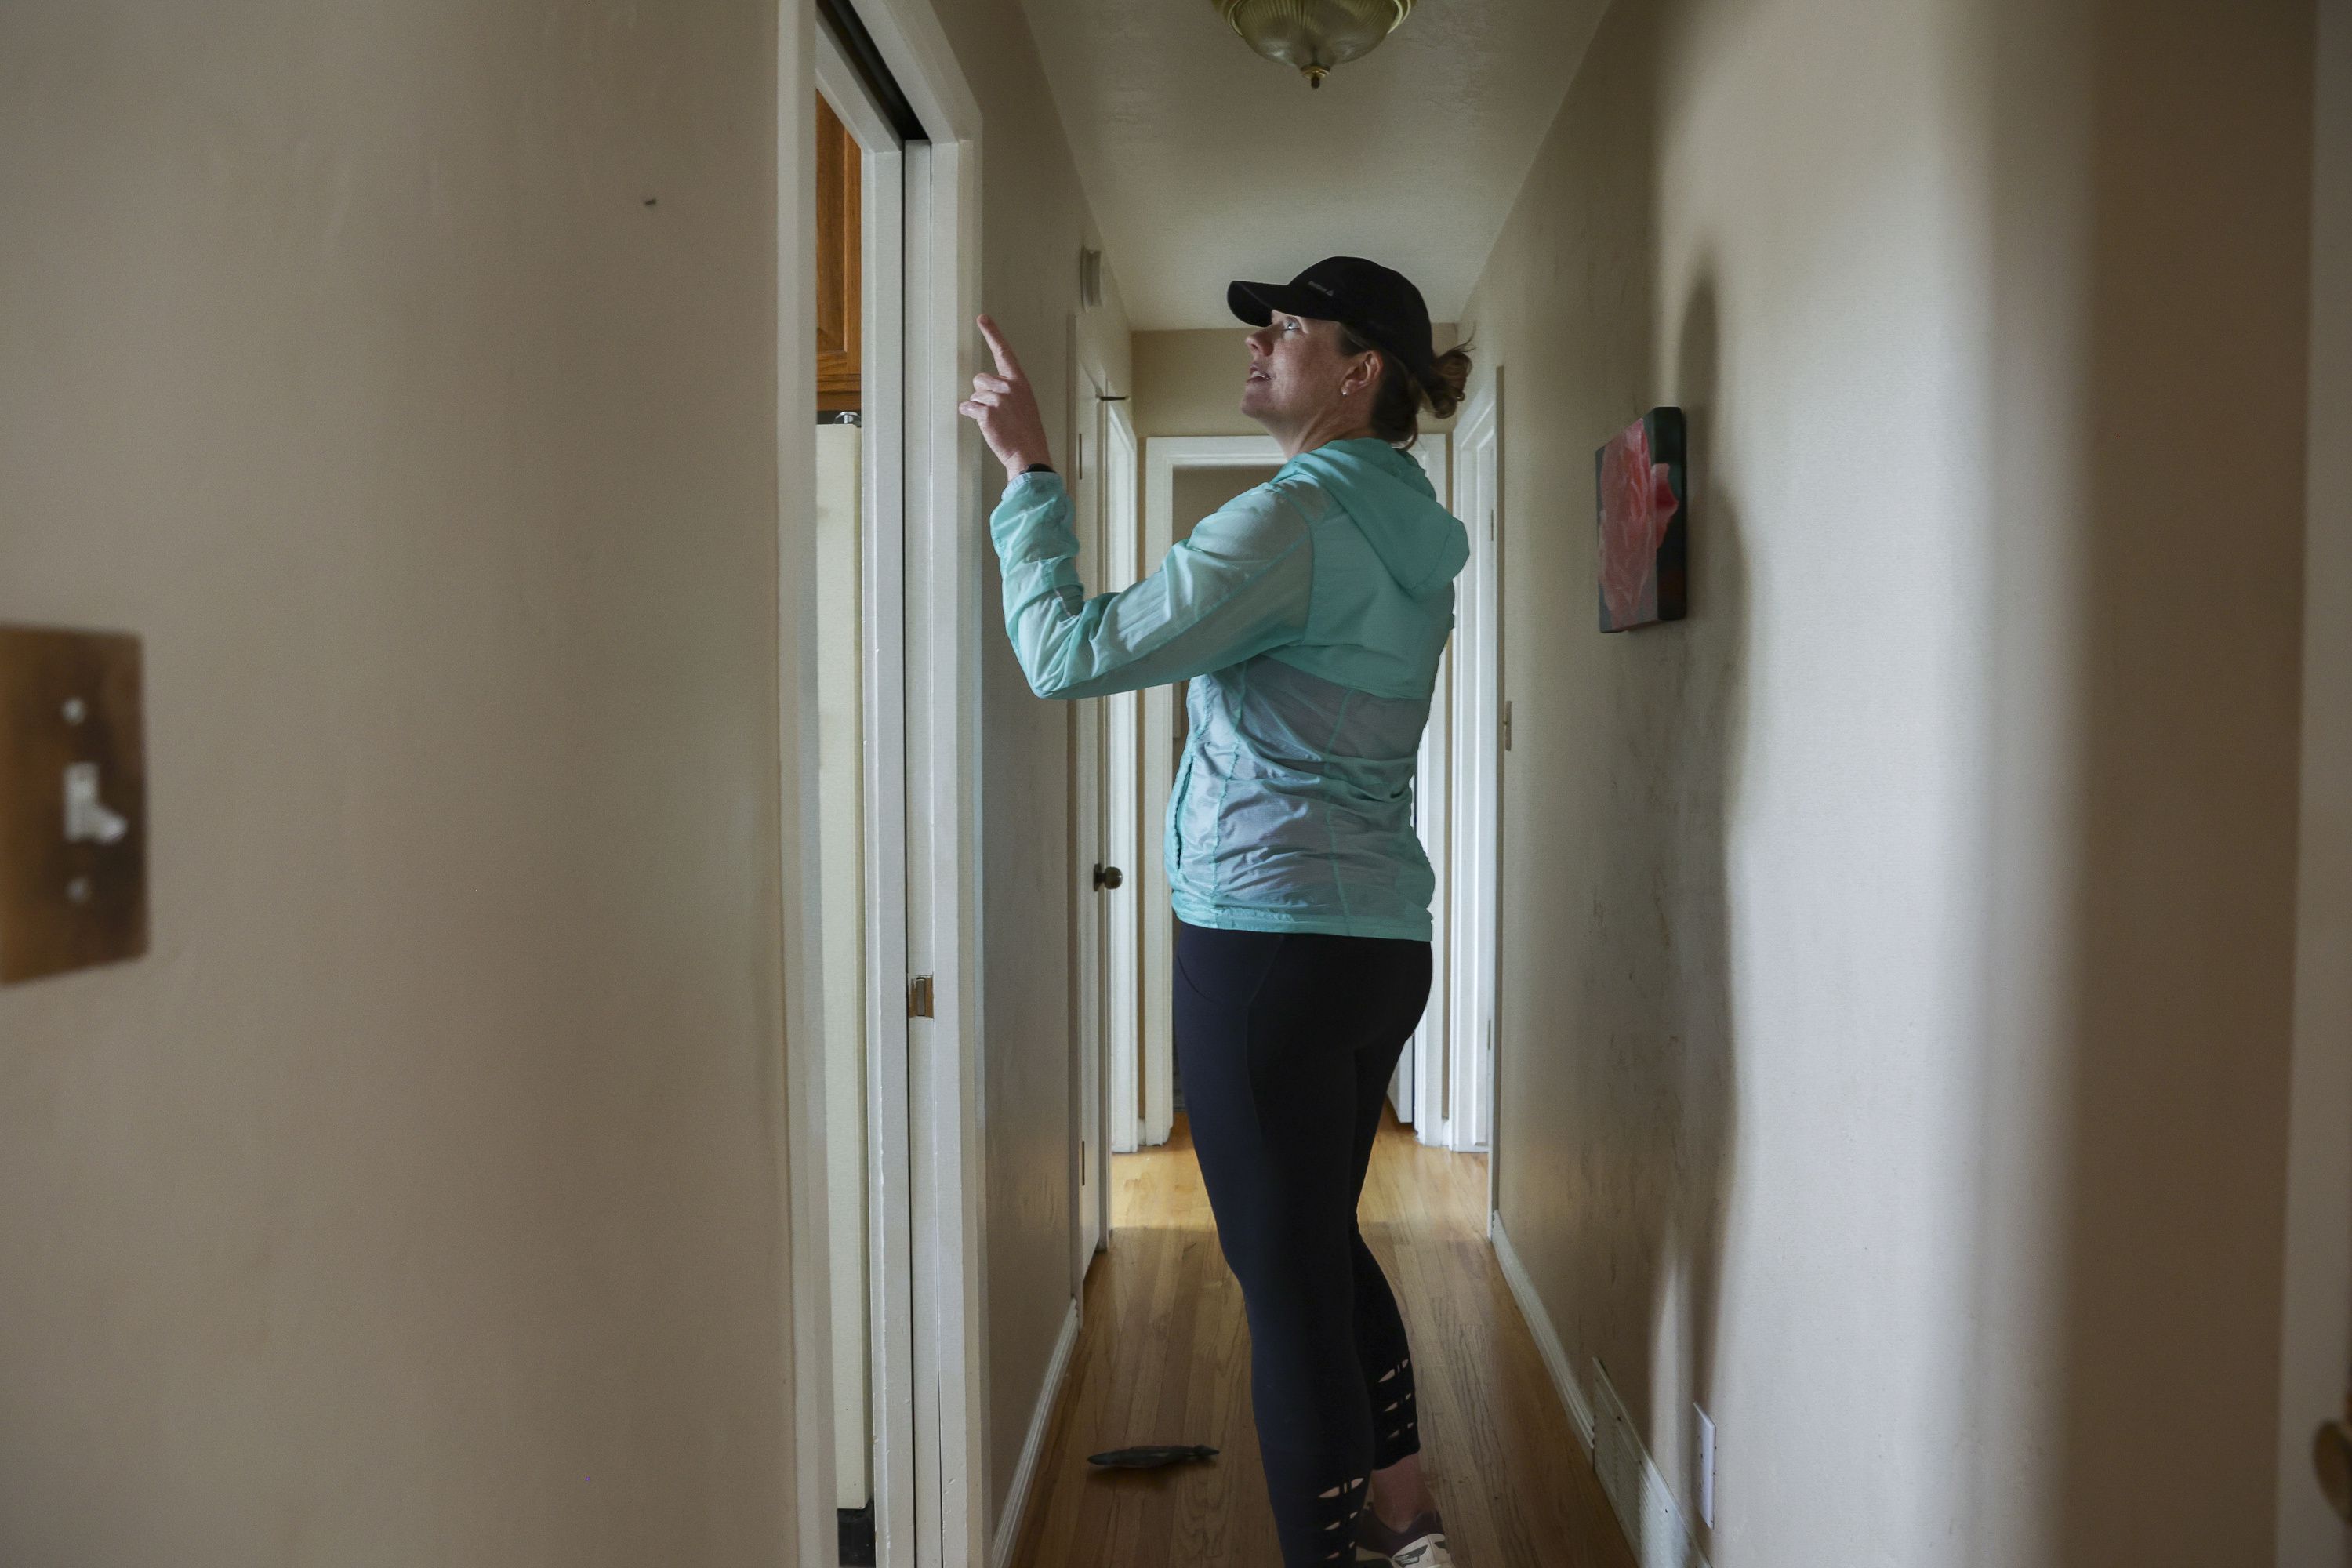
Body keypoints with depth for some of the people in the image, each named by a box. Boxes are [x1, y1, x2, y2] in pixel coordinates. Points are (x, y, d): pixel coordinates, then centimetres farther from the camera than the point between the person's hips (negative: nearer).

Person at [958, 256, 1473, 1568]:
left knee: (1287, 1274, 1)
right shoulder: (1415, 534, 13)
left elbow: (1070, 656, -17)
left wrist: (1030, 471, -8)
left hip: (1272, 936, -9)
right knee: (1326, 1236, 23)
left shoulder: (1296, 519, -16)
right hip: (1383, 937, 10)